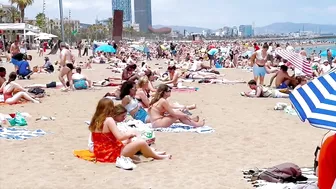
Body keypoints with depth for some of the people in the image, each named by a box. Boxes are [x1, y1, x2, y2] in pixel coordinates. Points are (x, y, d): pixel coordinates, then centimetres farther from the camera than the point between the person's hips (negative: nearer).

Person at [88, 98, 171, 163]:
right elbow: (120, 137, -24)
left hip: (100, 155, 9)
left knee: (129, 140, 26)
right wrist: (130, 134, -3)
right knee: (141, 142, -7)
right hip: (112, 156, -9)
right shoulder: (109, 120, -17)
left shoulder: (95, 121, 6)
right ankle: (157, 156, 17)